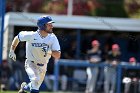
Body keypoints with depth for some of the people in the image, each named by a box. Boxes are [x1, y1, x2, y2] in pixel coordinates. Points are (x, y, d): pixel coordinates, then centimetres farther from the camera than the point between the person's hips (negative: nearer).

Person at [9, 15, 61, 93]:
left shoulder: (52, 38, -12)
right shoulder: (31, 35, -19)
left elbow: (58, 56, -15)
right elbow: (17, 37, -1)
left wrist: (49, 51, -33)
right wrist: (12, 50, -4)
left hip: (42, 67, 4)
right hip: (31, 63, -4)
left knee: (36, 86, 17)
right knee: (35, 79, -32)